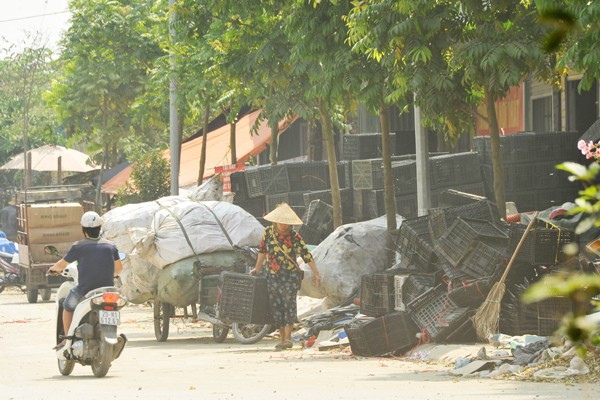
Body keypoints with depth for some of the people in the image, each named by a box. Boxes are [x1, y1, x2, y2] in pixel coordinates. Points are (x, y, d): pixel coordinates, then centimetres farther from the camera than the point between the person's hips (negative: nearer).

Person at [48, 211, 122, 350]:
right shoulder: (110, 245, 5)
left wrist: (53, 269, 27)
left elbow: (61, 265, 4)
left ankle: (67, 340, 18)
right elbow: (119, 267, 16)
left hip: (85, 290, -3)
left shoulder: (78, 246, -6)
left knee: (68, 306, 23)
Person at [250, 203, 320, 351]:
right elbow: (262, 250, 17)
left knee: (289, 302, -17)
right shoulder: (268, 232, 2)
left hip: (290, 276, -4)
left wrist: (315, 273, -11)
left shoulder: (294, 237, -9)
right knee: (276, 307, 3)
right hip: (272, 276, 4)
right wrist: (257, 269, 24)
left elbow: (306, 255, -9)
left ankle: (288, 338, -18)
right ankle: (282, 338, 11)